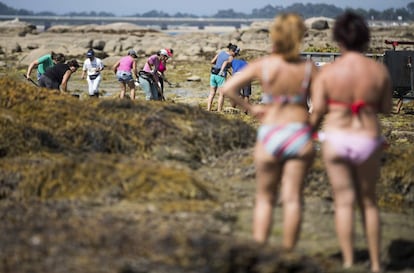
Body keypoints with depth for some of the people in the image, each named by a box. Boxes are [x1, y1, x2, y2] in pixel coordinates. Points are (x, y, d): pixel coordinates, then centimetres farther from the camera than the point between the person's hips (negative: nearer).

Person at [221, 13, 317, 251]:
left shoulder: (262, 66, -7)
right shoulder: (308, 68, -7)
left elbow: (228, 88, -11)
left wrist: (250, 108, 0)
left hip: (269, 135, 0)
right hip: (300, 135, 0)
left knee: (265, 198, 13)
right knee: (293, 199, 5)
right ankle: (288, 253, 8)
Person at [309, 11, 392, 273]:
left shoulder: (327, 72, -9)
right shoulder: (379, 70, -7)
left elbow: (317, 111, -8)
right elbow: (387, 108, 3)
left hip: (335, 140, -1)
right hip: (368, 142, 1)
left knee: (344, 202, 7)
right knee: (369, 202, 16)